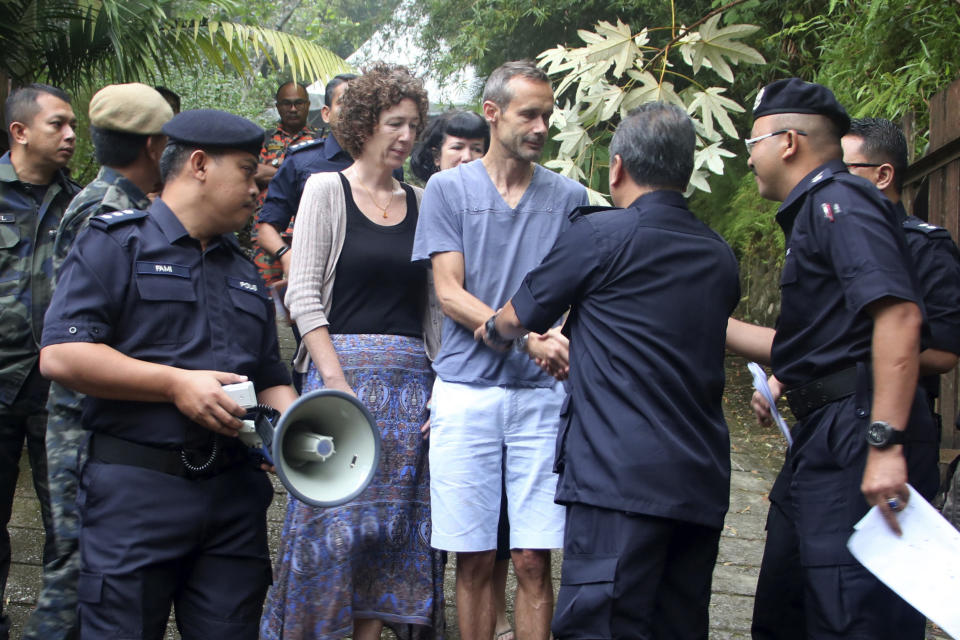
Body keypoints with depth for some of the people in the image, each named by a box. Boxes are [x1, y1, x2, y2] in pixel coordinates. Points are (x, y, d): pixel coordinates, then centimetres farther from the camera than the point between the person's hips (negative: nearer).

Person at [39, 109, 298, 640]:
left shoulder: (244, 272, 22)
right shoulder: (115, 244, 0)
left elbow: (269, 379, 25)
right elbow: (60, 356, -12)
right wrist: (176, 384, -15)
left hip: (234, 494, 6)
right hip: (136, 491, -6)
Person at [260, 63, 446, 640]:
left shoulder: (420, 203, 13)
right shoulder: (328, 190, 2)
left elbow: (433, 303, 14)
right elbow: (303, 294, -4)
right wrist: (337, 382, -13)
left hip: (412, 380, 4)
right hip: (342, 368, -4)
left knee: (396, 522, 4)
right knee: (333, 521, -6)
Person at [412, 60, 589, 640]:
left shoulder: (569, 197, 10)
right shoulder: (449, 189, 6)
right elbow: (449, 294, -2)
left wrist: (567, 345, -9)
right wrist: (529, 337, -15)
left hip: (542, 395, 1)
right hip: (467, 390, -1)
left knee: (534, 560, -1)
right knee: (475, 560, 3)